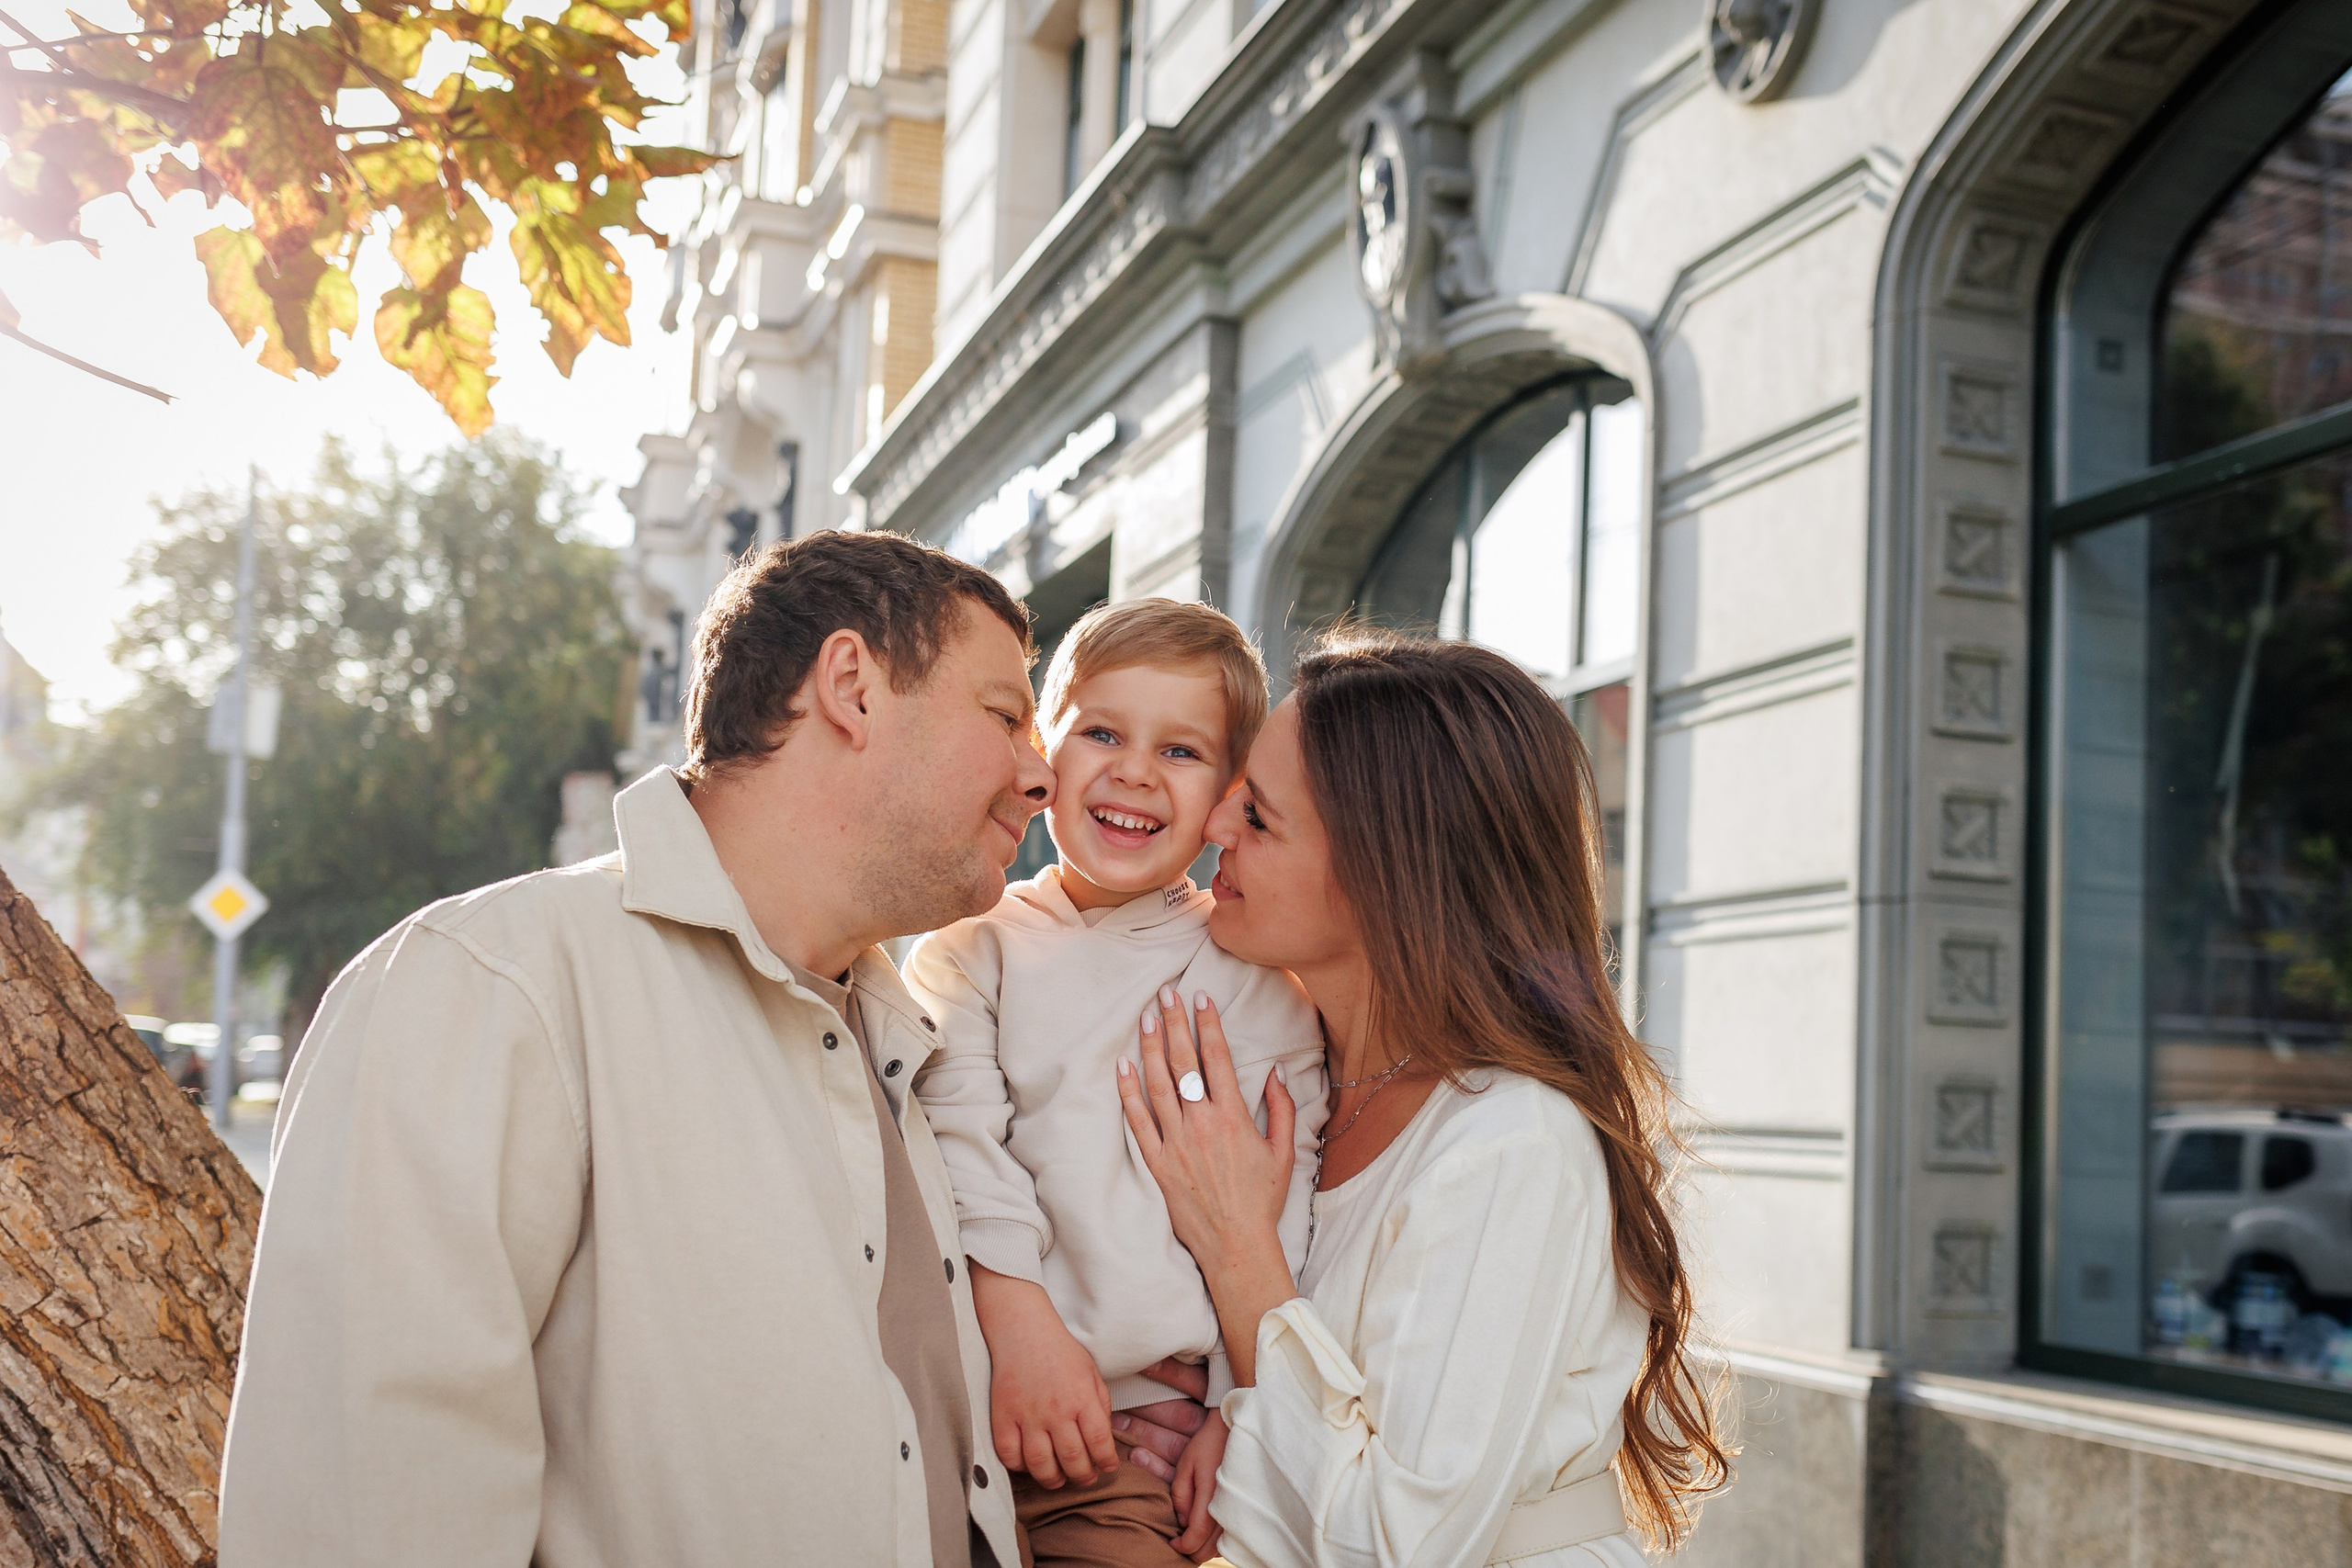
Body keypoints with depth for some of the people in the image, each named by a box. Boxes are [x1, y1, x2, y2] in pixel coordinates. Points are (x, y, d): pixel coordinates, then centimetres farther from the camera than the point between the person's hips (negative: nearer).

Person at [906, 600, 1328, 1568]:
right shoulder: (972, 950, 7)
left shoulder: (1255, 978, 7)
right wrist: (1016, 1318, -19)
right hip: (960, 1408, 1)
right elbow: (954, 1142, -5)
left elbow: (1279, 1206, 2)